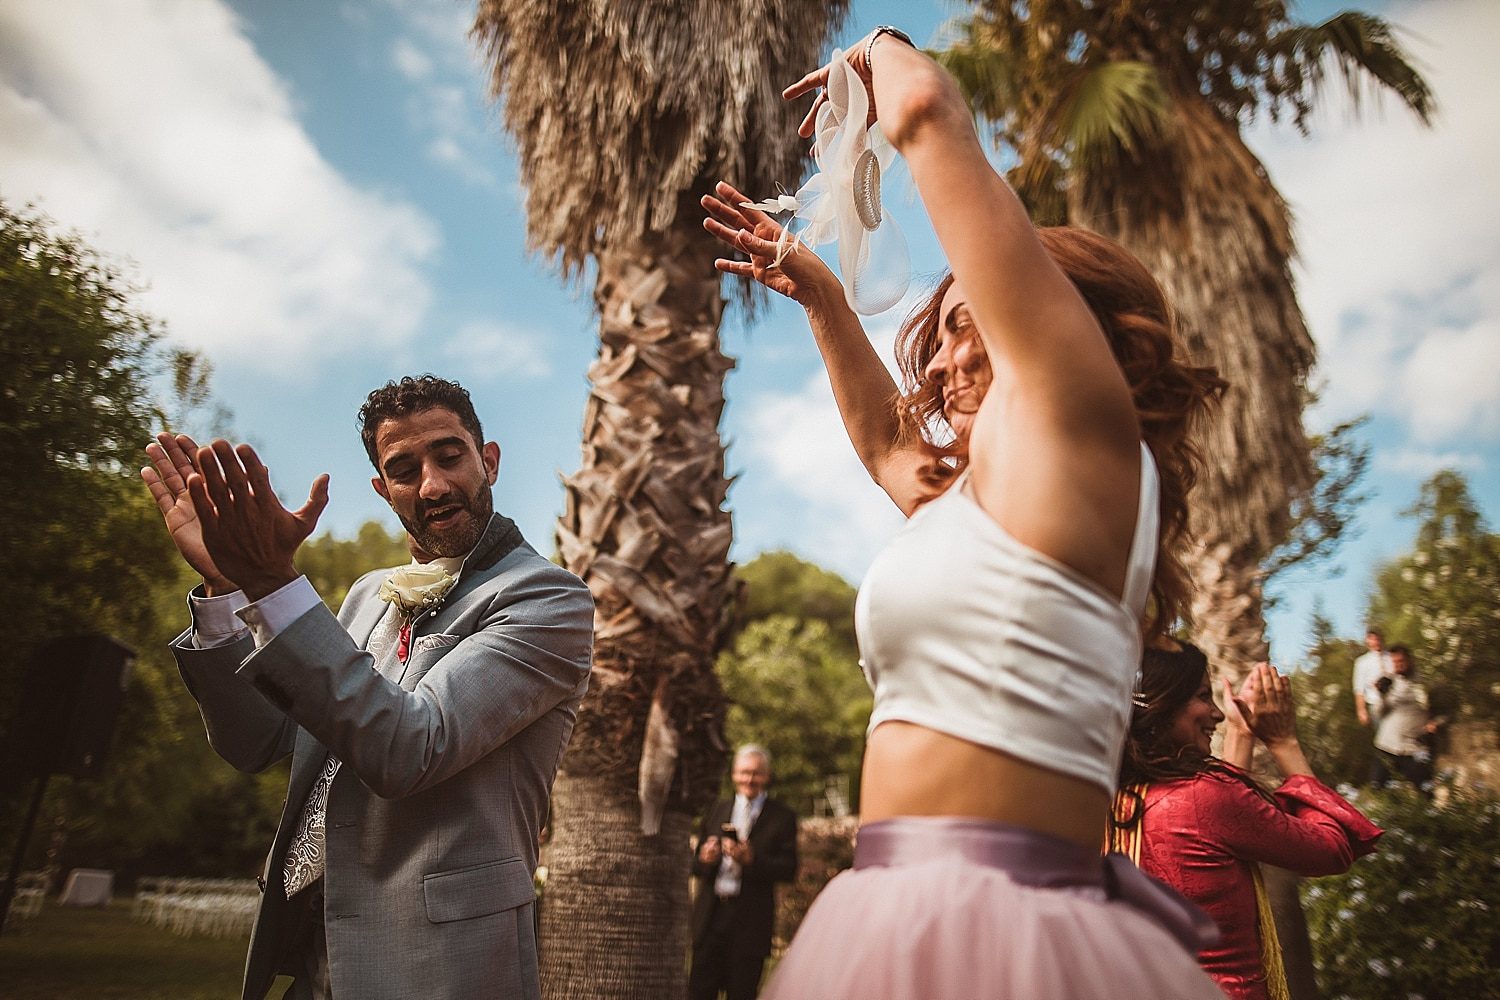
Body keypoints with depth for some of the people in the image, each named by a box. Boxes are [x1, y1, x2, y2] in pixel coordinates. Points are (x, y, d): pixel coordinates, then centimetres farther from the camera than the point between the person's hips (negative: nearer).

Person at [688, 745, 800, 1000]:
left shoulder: (782, 816, 1)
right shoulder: (716, 810, 12)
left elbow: (789, 869, -7)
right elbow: (696, 864, 12)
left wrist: (751, 859, -22)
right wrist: (704, 859, -12)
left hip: (750, 921, -3)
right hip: (710, 915, 3)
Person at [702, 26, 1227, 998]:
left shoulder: (1080, 439, -10)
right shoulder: (975, 500, 14)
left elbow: (931, 110, -7)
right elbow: (883, 439, 36)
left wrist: (880, 52, 13)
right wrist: (823, 299, 35)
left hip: (987, 920, -8)